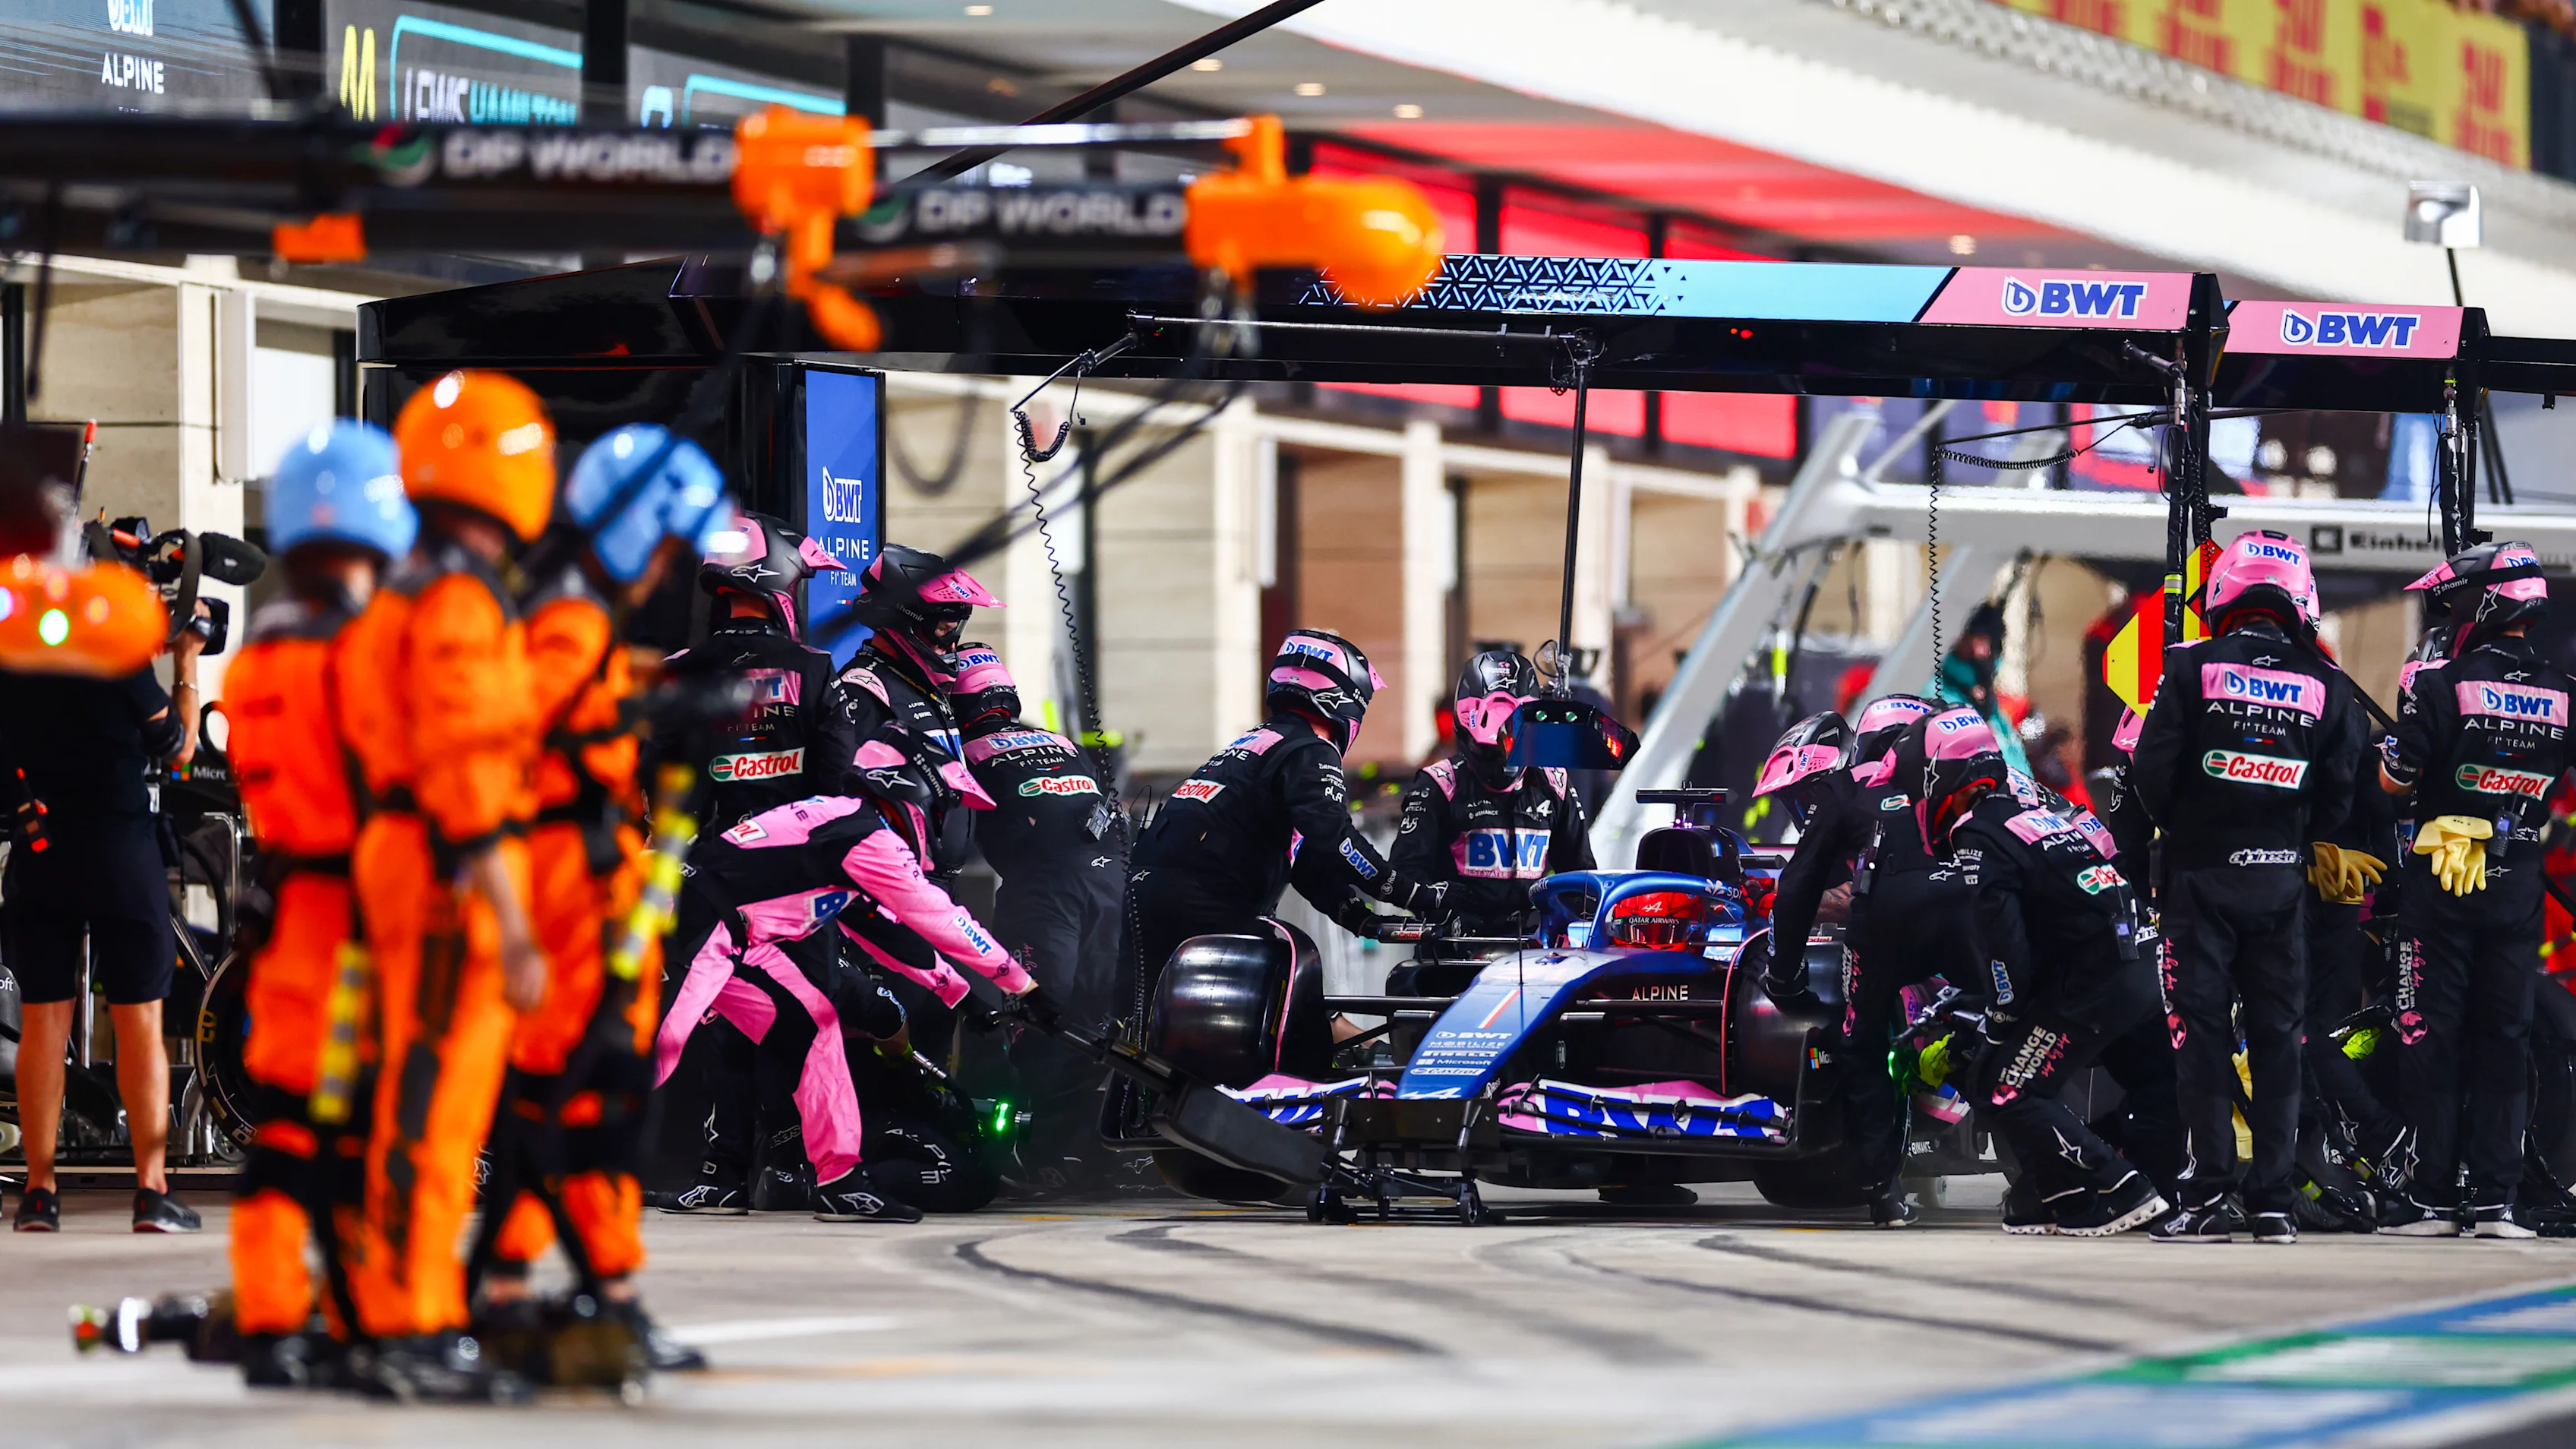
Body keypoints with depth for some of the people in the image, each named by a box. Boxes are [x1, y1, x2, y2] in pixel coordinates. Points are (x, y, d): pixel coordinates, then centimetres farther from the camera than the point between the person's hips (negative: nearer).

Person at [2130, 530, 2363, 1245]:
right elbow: (2339, 794, 2)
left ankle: (2209, 1197, -6)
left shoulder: (2192, 668, -8)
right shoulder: (2327, 687, 0)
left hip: (2202, 872, -2)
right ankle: (2274, 1201, 7)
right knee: (2277, 1037, 8)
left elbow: (2151, 773, -8)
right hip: (2283, 880, 2)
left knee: (2201, 1032, 0)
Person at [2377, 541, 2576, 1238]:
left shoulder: (2443, 683, -12)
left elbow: (2394, 781, -9)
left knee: (2430, 1039, 2)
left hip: (2442, 885, -4)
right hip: (2519, 886, 4)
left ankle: (2431, 1198, 0)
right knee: (2505, 1042, 8)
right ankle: (2495, 1200, 4)